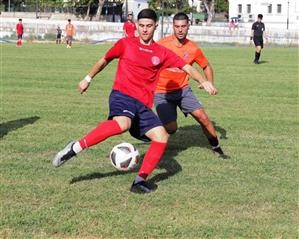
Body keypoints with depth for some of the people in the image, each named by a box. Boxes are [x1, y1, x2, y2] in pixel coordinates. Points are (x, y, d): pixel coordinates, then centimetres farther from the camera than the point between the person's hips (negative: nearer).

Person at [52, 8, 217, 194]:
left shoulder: (162, 53, 11)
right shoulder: (125, 44, 6)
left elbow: (186, 67, 11)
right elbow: (104, 60, 20)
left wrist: (203, 81, -4)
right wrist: (88, 79, 26)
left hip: (143, 105, 5)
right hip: (123, 95, -5)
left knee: (162, 137, -11)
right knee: (122, 124, -37)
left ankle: (141, 180, -3)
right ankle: (76, 148, -29)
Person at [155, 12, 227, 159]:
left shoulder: (193, 48, -4)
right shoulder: (162, 44, -12)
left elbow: (206, 66, 12)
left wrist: (210, 83, -3)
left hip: (183, 90, 3)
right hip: (162, 93, -3)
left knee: (202, 117, -10)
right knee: (171, 128, -14)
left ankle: (216, 148, 9)